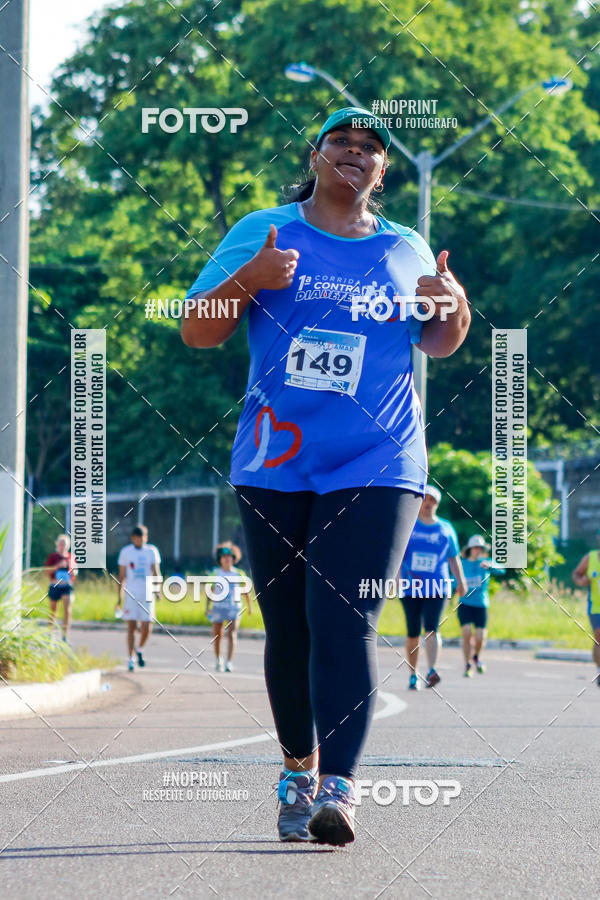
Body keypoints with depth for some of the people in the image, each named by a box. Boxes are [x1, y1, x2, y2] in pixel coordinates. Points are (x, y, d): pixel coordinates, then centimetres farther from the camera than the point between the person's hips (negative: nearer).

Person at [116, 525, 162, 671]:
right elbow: (121, 576, 7)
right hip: (131, 595, -1)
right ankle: (131, 659, 4)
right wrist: (119, 597, 4)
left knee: (147, 629, -5)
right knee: (131, 628, -3)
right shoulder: (125, 552, 4)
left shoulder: (152, 551, 6)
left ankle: (139, 649, 23)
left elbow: (156, 573, 5)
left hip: (147, 595, 1)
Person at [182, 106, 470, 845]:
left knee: (344, 622, -14)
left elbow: (439, 344, 22)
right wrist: (249, 279, -15)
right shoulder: (262, 233, 8)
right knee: (288, 629, 4)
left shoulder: (405, 251, 12)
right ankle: (298, 765, 26)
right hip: (274, 468, 1)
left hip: (375, 468, -1)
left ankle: (337, 788, -21)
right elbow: (196, 331, 4)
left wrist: (453, 305, -1)